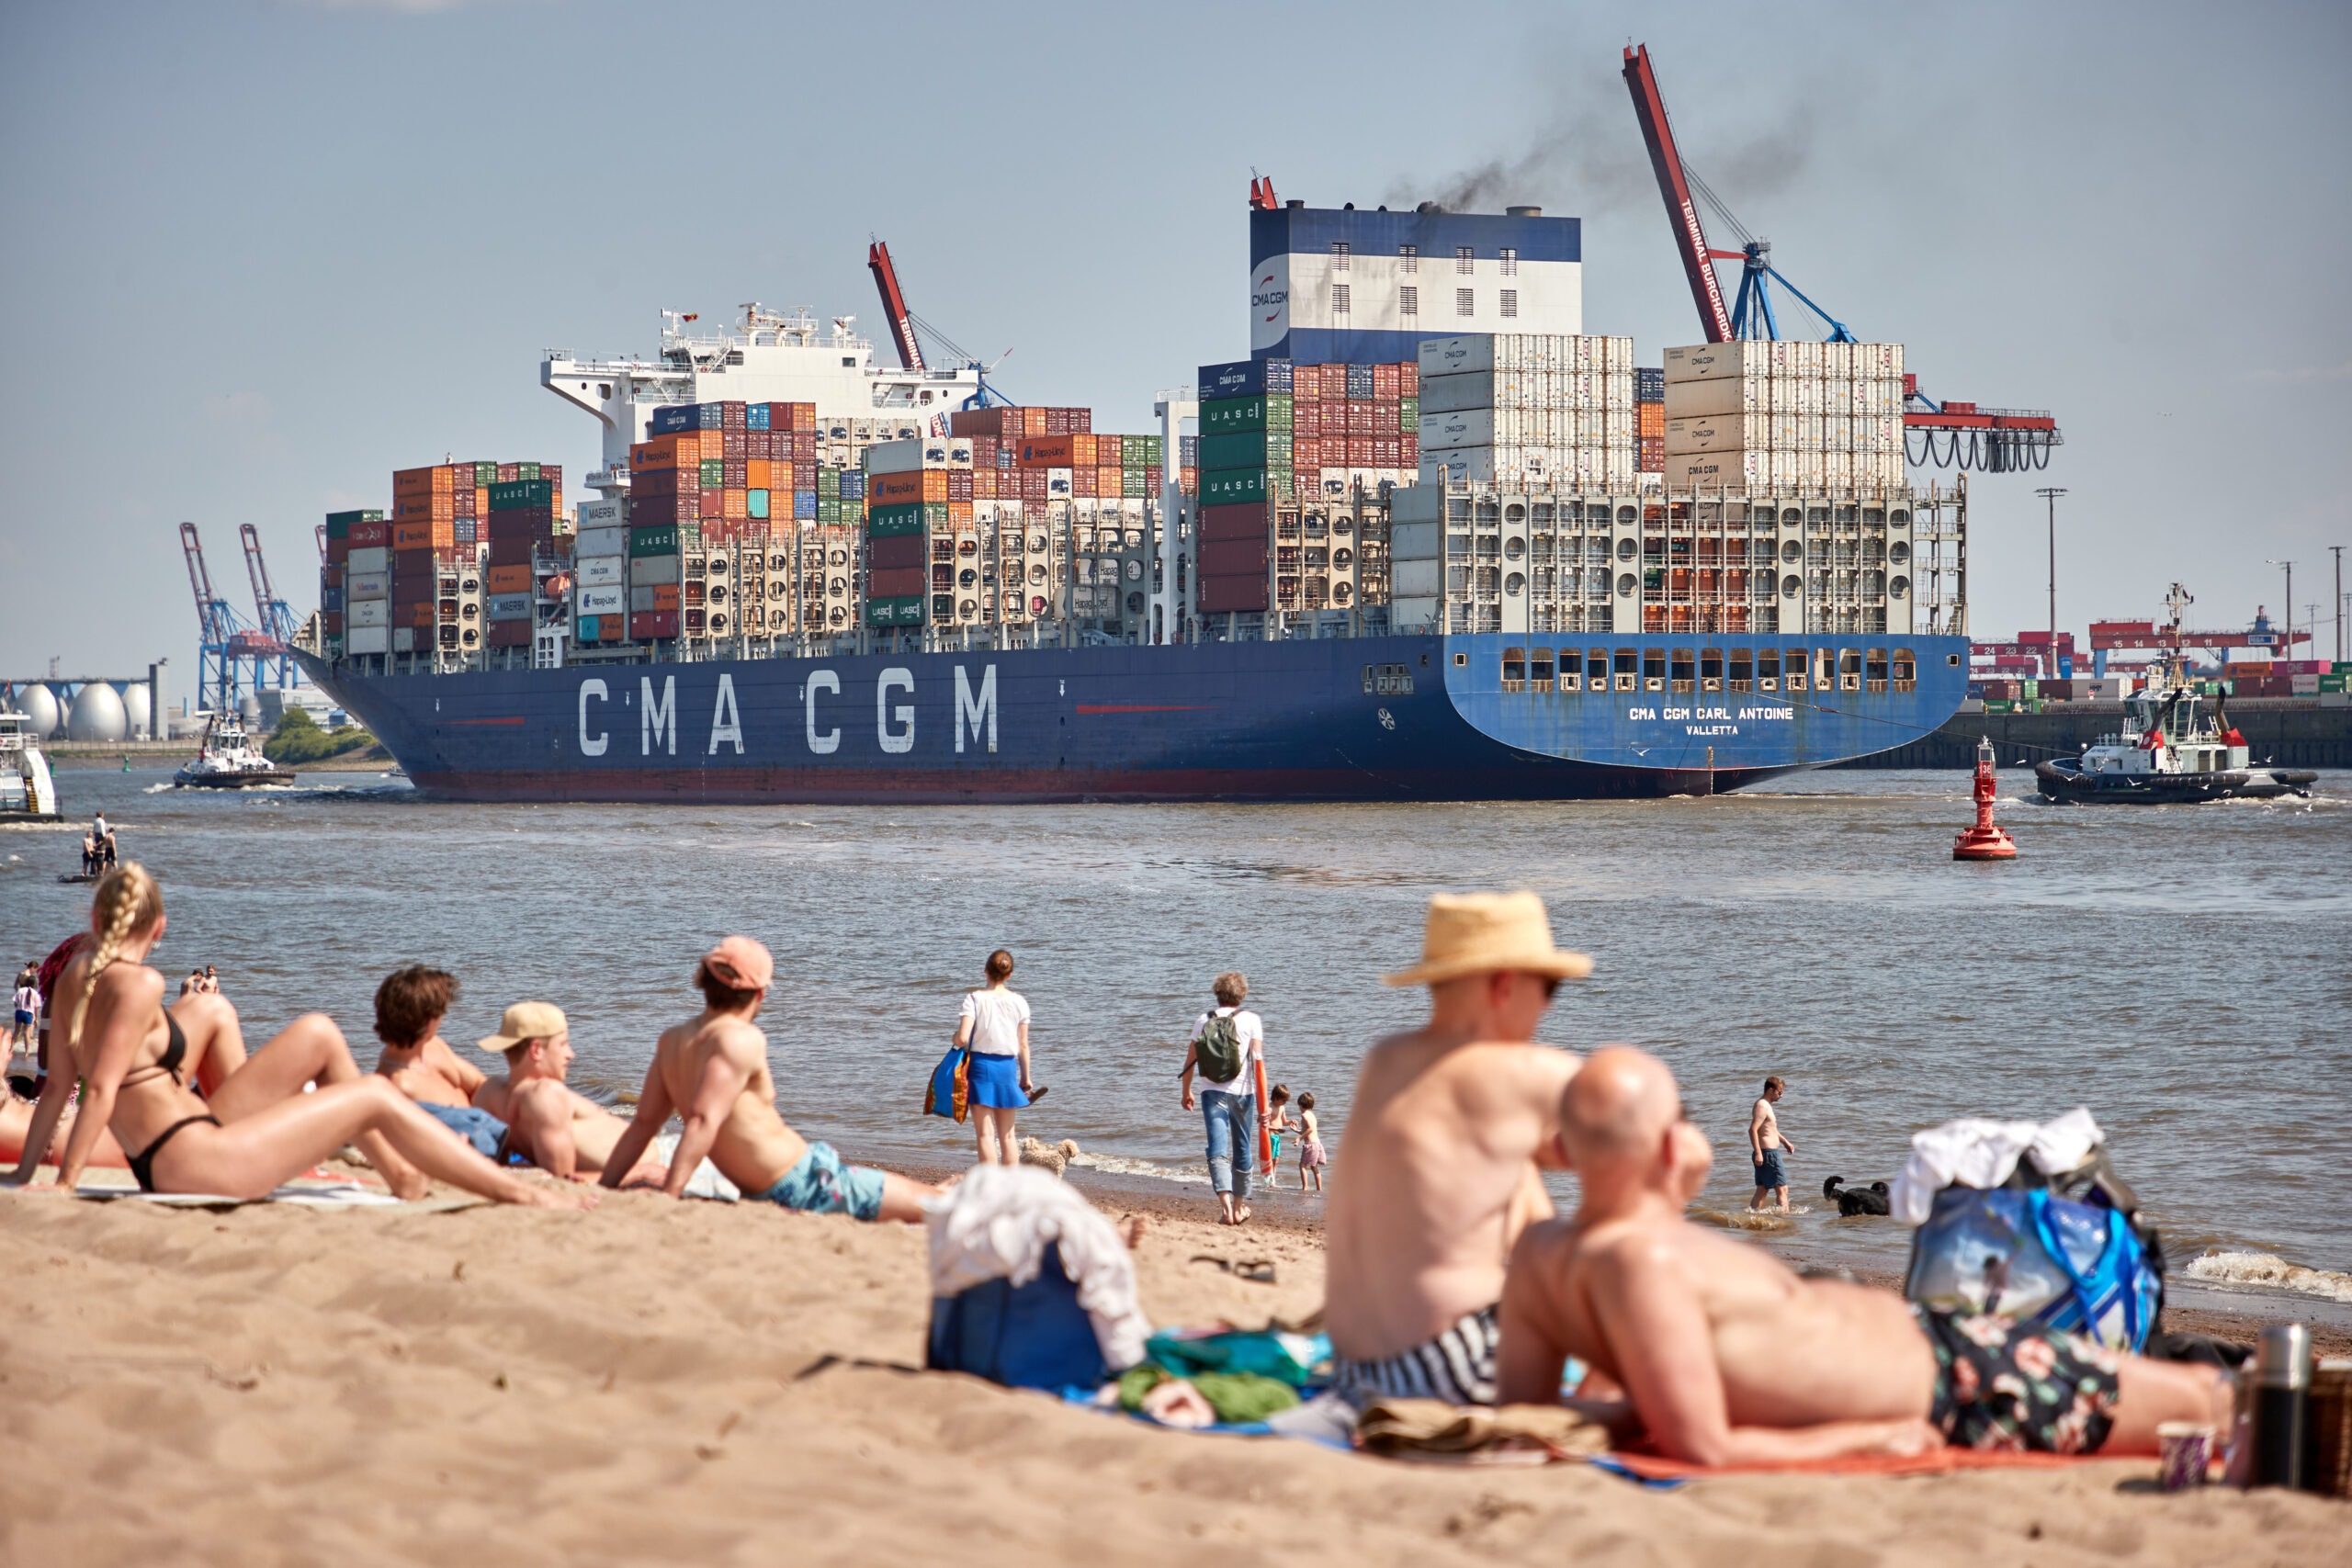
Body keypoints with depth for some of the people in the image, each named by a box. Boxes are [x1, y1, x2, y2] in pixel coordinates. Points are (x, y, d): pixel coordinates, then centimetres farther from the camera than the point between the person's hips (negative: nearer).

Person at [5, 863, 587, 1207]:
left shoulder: (76, 974, 7)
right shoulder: (137, 984, -18)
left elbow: (58, 1084, 9)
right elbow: (101, 1091, -21)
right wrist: (64, 1186, -21)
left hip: (158, 1162, 10)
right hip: (194, 1163, -10)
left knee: (319, 1034, 16)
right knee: (376, 1097, -1)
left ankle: (396, 1169, 24)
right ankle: (518, 1193, 4)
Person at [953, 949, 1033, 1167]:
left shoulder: (974, 999, -9)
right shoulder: (1019, 1002, 0)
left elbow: (963, 1038, -17)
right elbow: (1023, 1045, 3)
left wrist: (955, 1039, 7)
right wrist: (1026, 1077, 13)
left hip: (980, 1064, -3)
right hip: (1007, 1067, 3)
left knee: (986, 1133, -2)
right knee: (1007, 1134, 12)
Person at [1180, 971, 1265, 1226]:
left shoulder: (1203, 1021, 5)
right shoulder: (1251, 1020, 0)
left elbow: (1190, 1060, 9)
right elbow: (1257, 1060, -6)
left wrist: (1186, 1092, 23)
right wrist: (1262, 1101, -4)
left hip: (1211, 1092, 0)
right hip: (1241, 1091, 0)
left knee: (1218, 1151, -6)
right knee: (1242, 1151, 16)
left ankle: (1226, 1206, -24)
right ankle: (1239, 1206, 27)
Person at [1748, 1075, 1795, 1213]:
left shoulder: (1766, 1105, 18)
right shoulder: (1762, 1106, -15)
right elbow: (1753, 1130, -25)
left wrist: (1785, 1142, 33)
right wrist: (1758, 1152, -29)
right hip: (1768, 1153, -10)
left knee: (1762, 1191, 11)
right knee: (1782, 1189, -7)